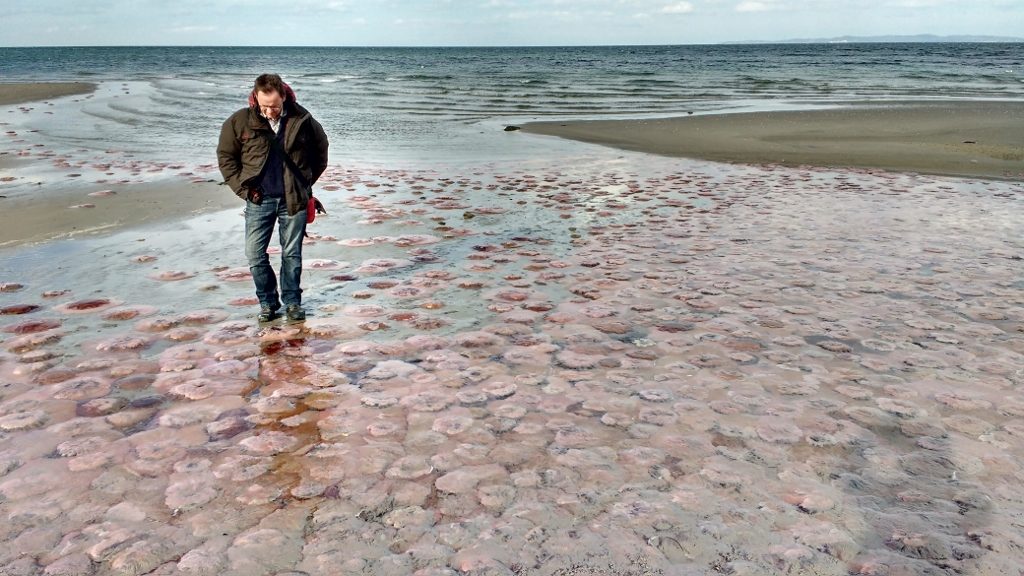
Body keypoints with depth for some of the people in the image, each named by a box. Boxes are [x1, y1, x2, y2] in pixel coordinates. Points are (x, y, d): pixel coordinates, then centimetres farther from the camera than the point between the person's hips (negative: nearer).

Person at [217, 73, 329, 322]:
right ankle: (267, 302, 18)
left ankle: (292, 301, 22)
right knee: (255, 254, 1)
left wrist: (304, 183, 8)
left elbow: (321, 152, 12)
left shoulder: (303, 120, -5)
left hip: (293, 199, 0)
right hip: (259, 200, 1)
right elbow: (225, 156, 6)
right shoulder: (240, 121, -6)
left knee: (292, 254, 8)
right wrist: (243, 188, -1)